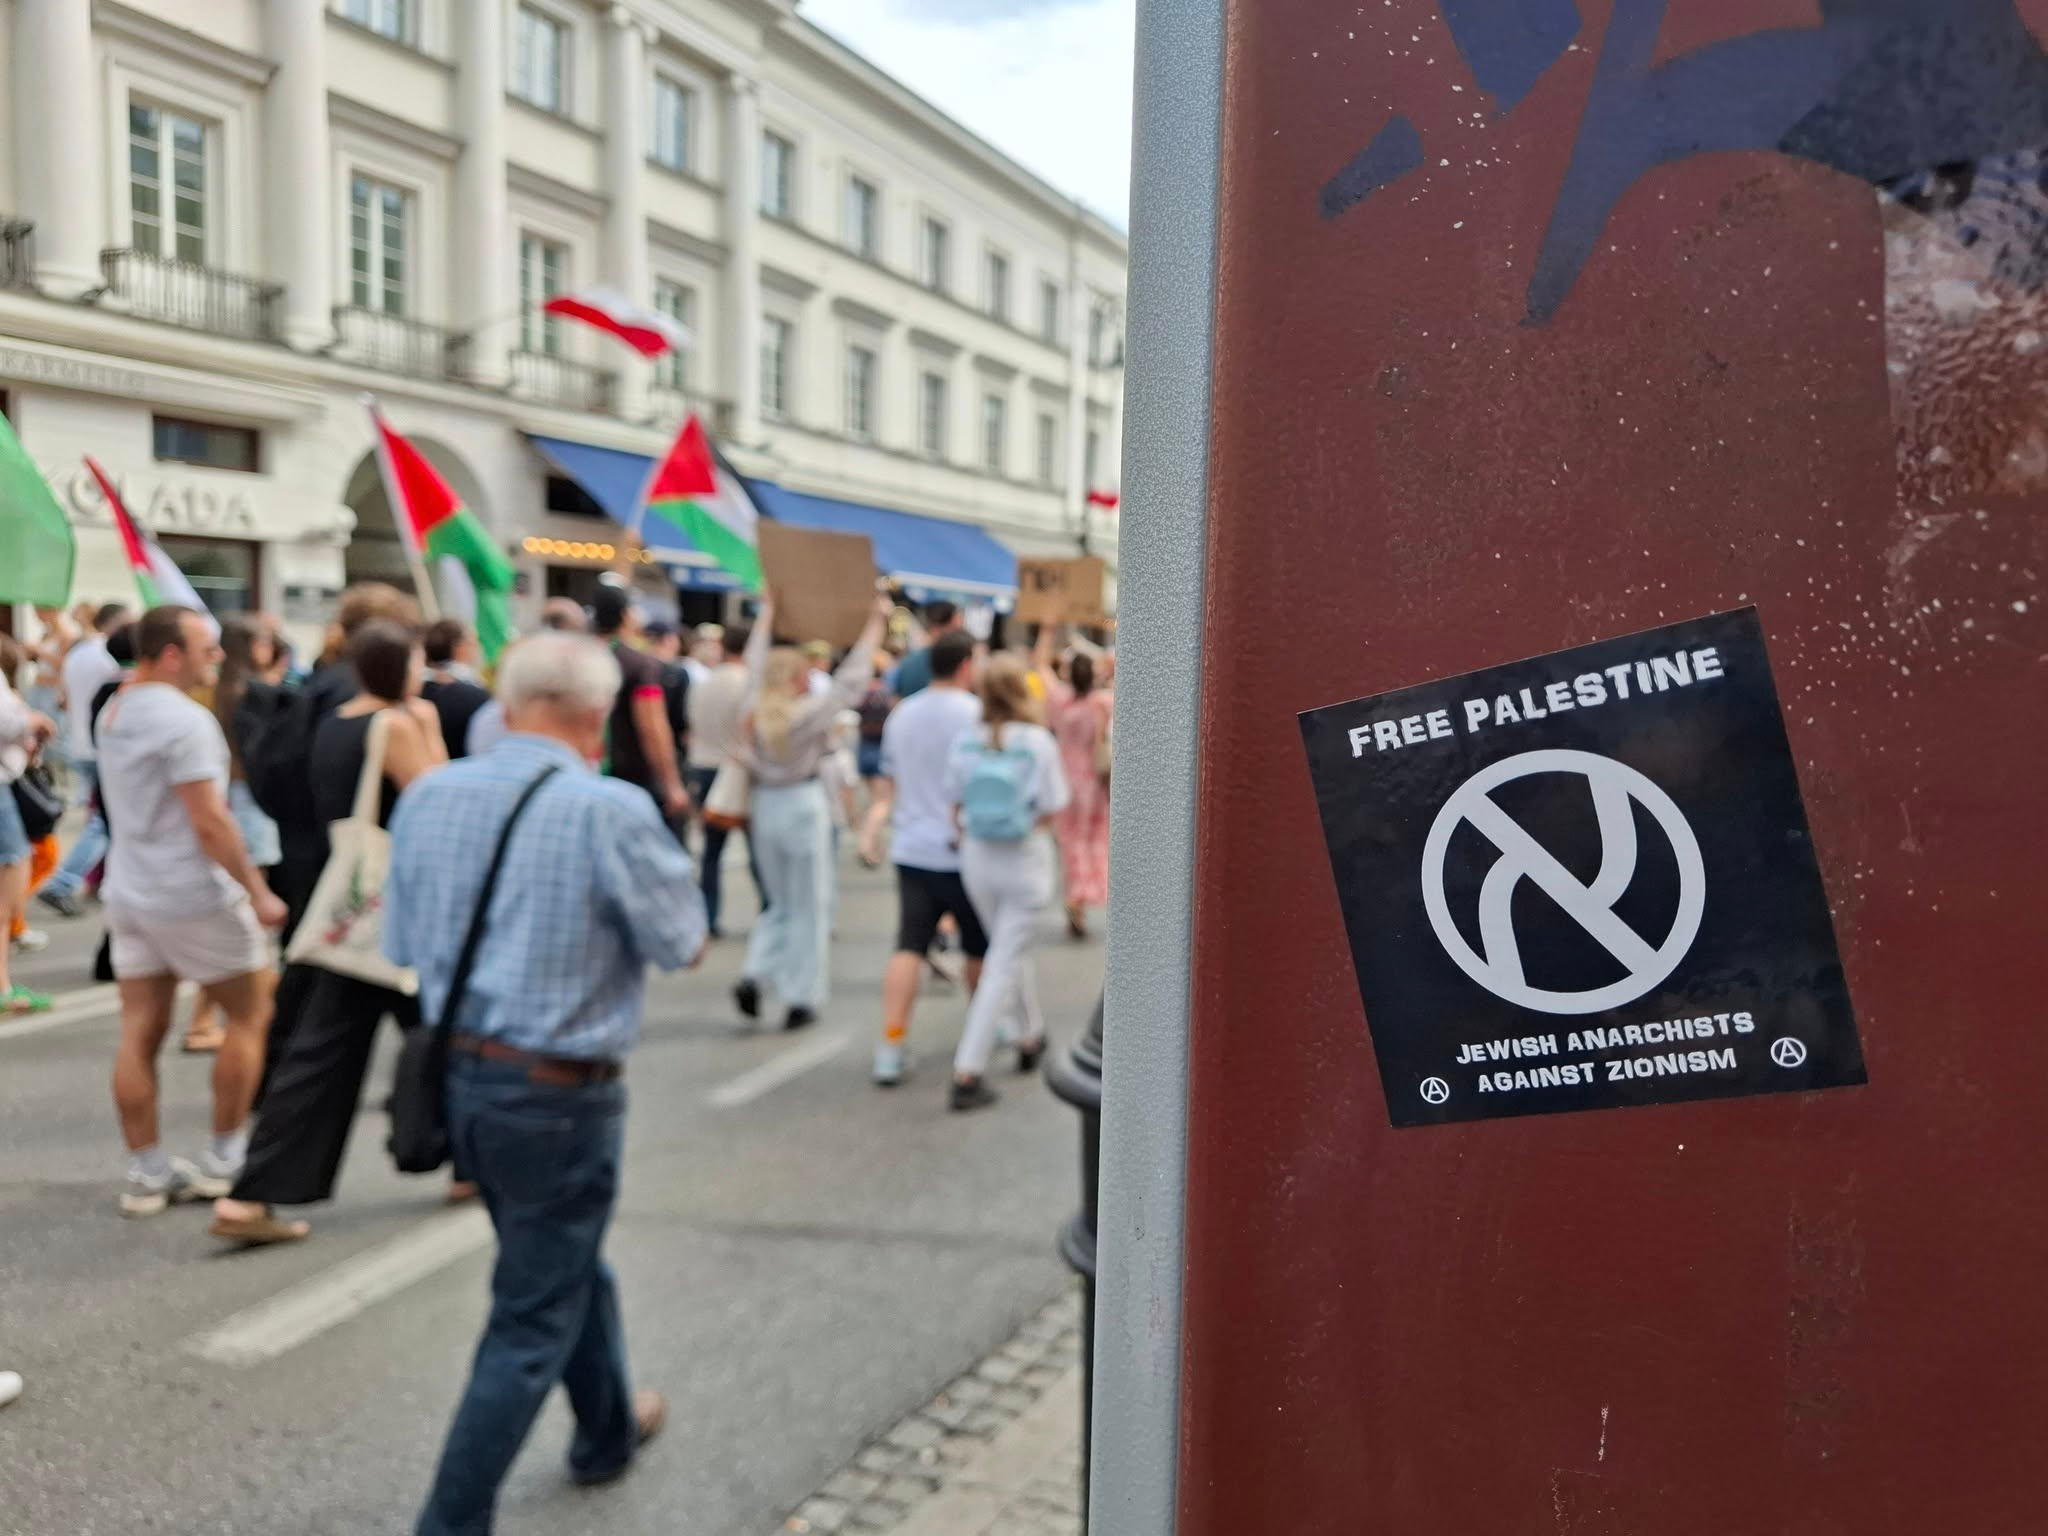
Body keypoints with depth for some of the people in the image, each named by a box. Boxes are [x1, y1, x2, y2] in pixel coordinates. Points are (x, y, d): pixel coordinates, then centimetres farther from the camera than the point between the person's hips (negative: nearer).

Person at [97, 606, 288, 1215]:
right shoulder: (185, 719, -18)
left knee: (140, 1031, 8)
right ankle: (224, 1159, 13)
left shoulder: (114, 712, 12)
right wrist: (257, 891, -16)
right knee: (250, 1014, 7)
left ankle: (147, 1172, 14)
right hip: (193, 894, -8)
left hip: (129, 888, 8)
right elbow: (210, 822, -22)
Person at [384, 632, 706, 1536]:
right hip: (558, 1090, -7)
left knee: (568, 1262, 28)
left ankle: (610, 1428, 49)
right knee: (532, 1321, 8)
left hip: (457, 1071, 7)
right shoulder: (612, 810, -20)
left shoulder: (427, 797, -2)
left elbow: (403, 943, 6)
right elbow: (682, 942, -8)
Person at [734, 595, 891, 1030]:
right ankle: (800, 1000, 5)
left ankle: (754, 974, 0)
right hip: (803, 806, -6)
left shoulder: (754, 711, 2)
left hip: (765, 808, 6)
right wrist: (875, 626, 1)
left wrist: (767, 616, 30)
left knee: (781, 903, 19)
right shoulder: (809, 713, -12)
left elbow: (755, 666, 18)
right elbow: (851, 680, -7)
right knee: (809, 908, 4)